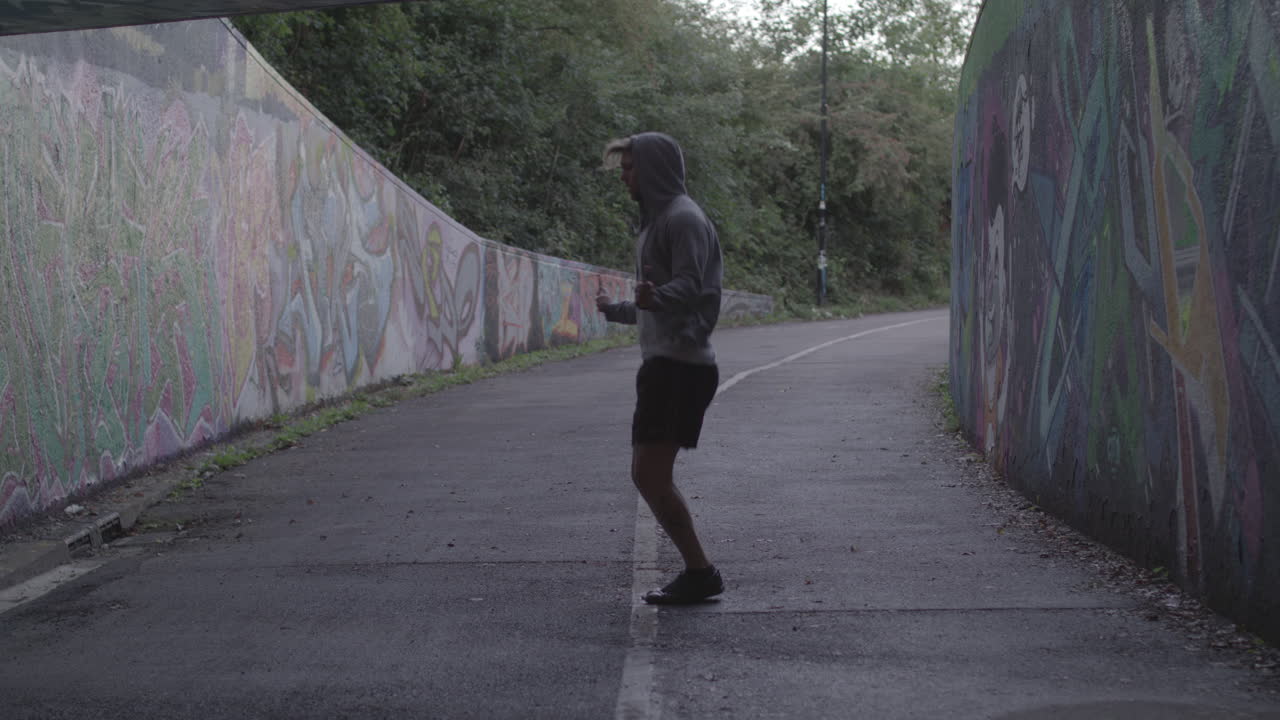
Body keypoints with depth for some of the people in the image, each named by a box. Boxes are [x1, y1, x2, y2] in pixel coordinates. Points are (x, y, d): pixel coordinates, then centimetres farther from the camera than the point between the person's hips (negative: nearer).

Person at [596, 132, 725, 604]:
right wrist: (613, 309, 45)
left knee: (650, 475, -13)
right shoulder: (657, 220, 22)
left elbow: (688, 287, -22)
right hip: (663, 362, 10)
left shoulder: (683, 218, -8)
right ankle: (697, 573, 12)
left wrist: (655, 298, -42)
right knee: (650, 476, 9)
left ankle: (700, 572, -7)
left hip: (680, 365, -10)